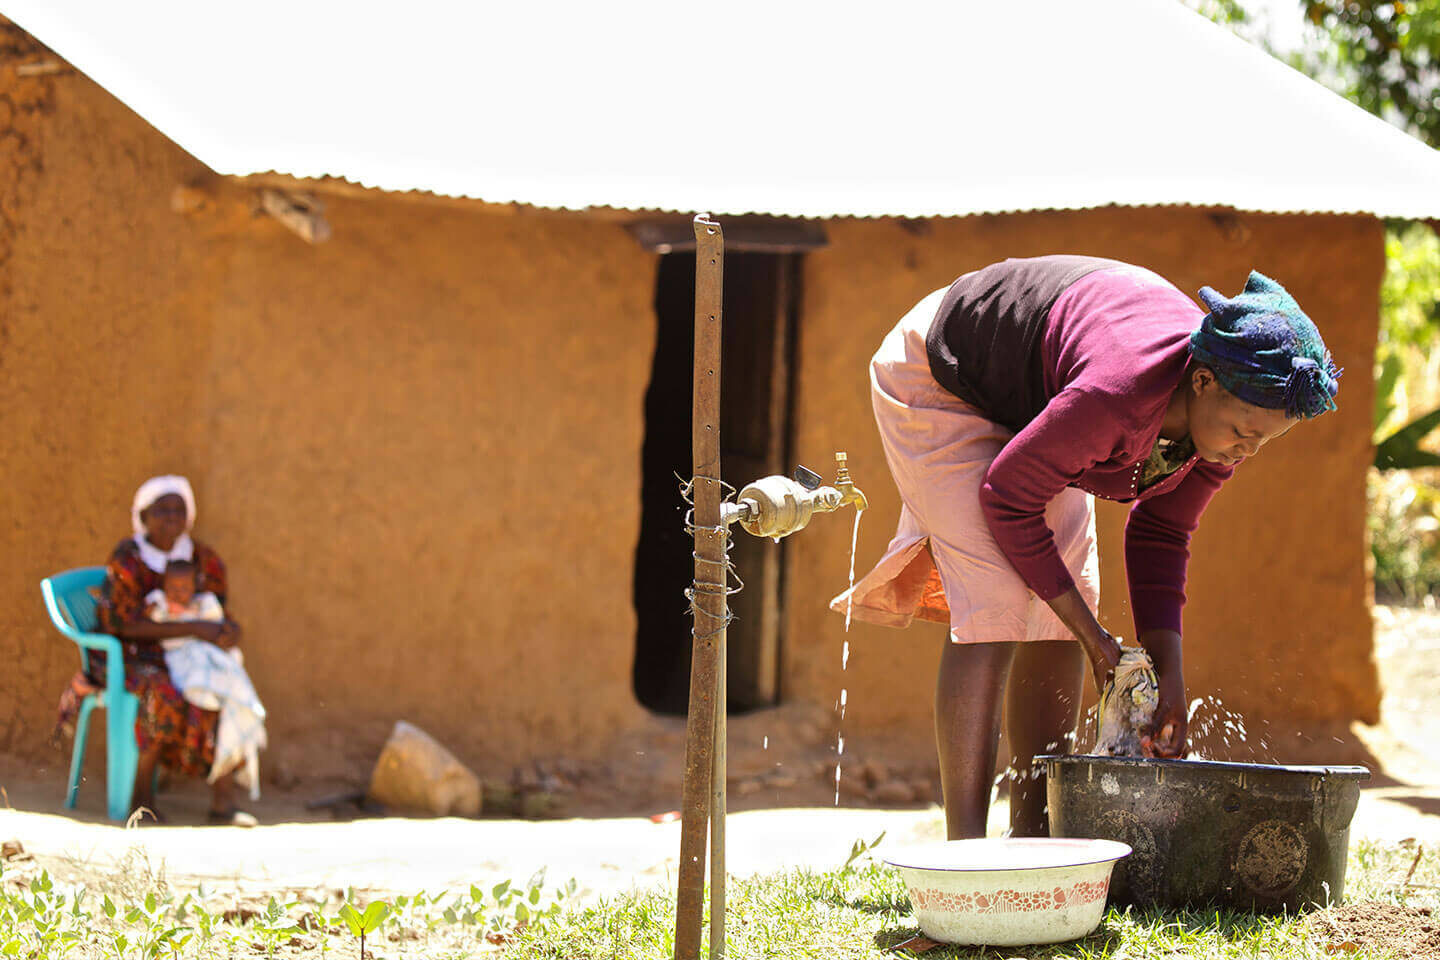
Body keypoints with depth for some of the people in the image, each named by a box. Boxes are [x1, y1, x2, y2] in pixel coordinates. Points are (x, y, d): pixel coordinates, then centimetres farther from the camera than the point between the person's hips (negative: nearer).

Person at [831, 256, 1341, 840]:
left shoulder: (1233, 413, -18)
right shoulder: (1117, 395, -43)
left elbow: (1161, 534, -4)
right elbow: (1007, 499, -29)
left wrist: (1170, 680, -10)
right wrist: (1092, 637, -22)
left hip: (1028, 397, 8)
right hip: (941, 378, -8)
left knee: (1065, 603, 1)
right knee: (994, 606, -20)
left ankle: (1032, 835, 6)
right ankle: (963, 851, -21)